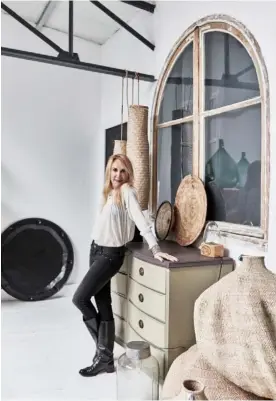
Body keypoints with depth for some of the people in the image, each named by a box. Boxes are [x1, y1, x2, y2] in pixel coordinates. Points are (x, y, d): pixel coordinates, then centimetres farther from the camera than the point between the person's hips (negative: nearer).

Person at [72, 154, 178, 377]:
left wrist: (155, 249, -30)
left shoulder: (127, 191, -13)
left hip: (111, 254, -7)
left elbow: (141, 221, -23)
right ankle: (105, 358, 19)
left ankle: (103, 354, 11)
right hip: (97, 249, 7)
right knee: (102, 302, 9)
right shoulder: (110, 192, 11)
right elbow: (108, 222, 8)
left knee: (80, 298, -6)